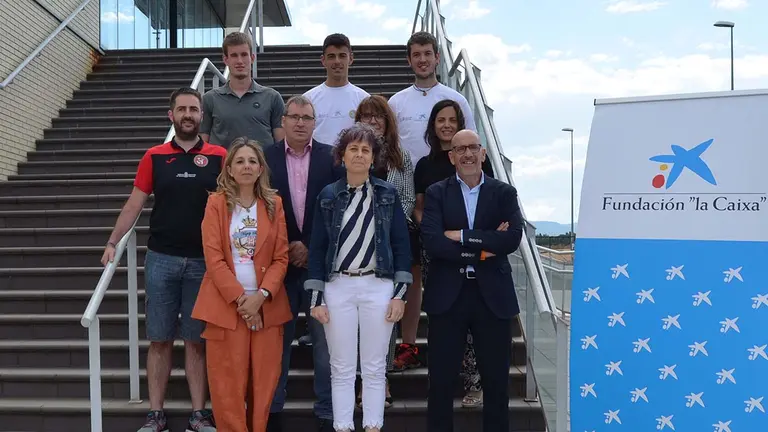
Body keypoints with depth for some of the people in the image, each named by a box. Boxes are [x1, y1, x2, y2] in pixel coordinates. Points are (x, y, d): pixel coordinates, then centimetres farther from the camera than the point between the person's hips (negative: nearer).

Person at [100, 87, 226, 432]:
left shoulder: (219, 157, 0)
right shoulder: (154, 156, 3)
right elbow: (134, 204, 6)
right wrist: (112, 243, -2)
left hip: (203, 262, -1)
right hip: (161, 259, 1)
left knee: (196, 340, 6)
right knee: (159, 339, 6)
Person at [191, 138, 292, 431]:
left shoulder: (274, 203, 5)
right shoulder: (216, 203, -2)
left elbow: (281, 257, 2)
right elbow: (214, 258, -6)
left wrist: (261, 295, -11)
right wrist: (239, 298, -12)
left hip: (266, 304, 2)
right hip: (227, 303, -2)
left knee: (264, 379, 6)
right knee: (229, 382, 1)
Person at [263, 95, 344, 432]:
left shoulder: (332, 157, 2)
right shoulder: (265, 158, 2)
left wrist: (312, 247, -6)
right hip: (278, 262, 0)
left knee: (326, 342, 6)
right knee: (277, 340, 11)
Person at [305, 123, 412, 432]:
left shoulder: (387, 194, 2)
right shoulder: (328, 195, 4)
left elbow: (401, 245, 2)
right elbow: (317, 248, 4)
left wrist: (399, 293, -4)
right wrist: (316, 298, -1)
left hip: (378, 286, 0)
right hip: (337, 287, 1)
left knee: (374, 368, 6)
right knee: (341, 369, 6)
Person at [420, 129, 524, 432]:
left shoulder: (504, 193, 6)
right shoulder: (436, 193, 4)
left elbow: (513, 238, -10)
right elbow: (432, 242, -11)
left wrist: (463, 236, -13)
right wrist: (484, 247, -13)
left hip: (493, 296, 1)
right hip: (447, 296, 0)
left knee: (496, 380, 10)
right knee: (441, 381, 8)